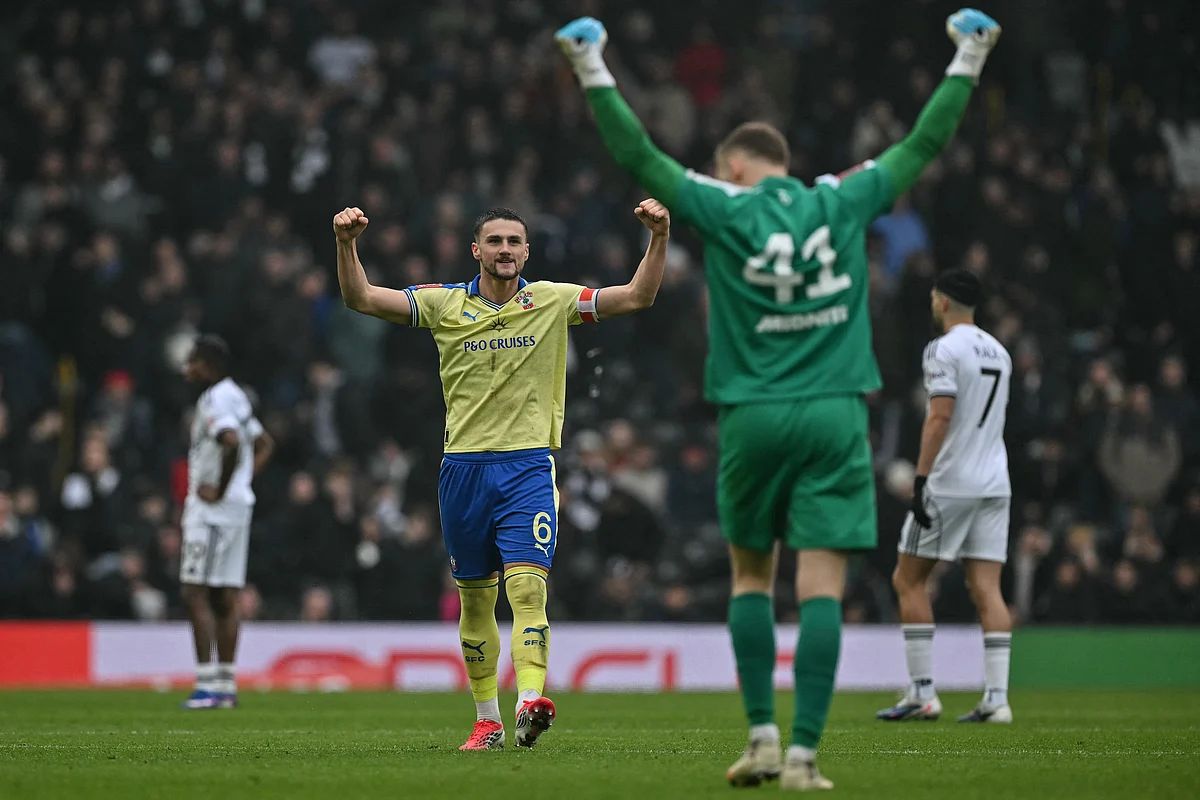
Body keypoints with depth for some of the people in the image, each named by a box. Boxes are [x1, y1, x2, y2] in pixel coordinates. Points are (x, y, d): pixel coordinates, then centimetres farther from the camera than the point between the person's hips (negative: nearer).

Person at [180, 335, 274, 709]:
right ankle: (226, 685, 11)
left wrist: (221, 489, -22)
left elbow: (232, 442, -31)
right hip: (239, 505, 10)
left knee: (196, 594, -8)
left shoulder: (215, 401, -14)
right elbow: (265, 445, 27)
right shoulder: (236, 397, 17)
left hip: (214, 508, -10)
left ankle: (207, 685, -11)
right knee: (225, 599, 10)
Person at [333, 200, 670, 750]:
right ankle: (487, 718, 18)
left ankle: (530, 701, -31)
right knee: (475, 599, 8)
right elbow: (361, 298, -2)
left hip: (528, 465, -2)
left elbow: (637, 296, 0)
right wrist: (346, 244, -18)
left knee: (527, 586, -18)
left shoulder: (553, 301, 4)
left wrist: (658, 237, -14)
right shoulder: (444, 304, 3)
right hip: (463, 468, 2)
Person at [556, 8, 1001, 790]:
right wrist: (967, 64, 24)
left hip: (755, 417, 0)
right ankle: (804, 755, -8)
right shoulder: (844, 203, 5)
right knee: (822, 588, -3)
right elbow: (924, 145, 14)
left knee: (751, 577, 15)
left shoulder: (724, 211, 0)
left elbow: (638, 154, 4)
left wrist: (594, 72, 11)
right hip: (836, 415, 0)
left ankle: (762, 738, 10)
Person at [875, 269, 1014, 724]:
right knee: (986, 588, 3)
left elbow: (940, 417, -17)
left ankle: (922, 694, -1)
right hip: (994, 485, 7)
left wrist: (921, 479, -18)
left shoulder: (944, 349, -9)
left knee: (908, 580, 4)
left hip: (948, 483, -7)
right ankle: (997, 699, -7)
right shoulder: (998, 353, 16)